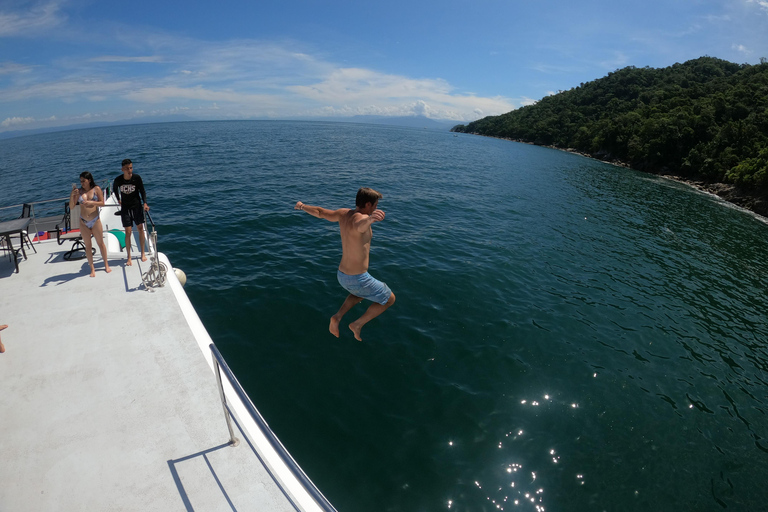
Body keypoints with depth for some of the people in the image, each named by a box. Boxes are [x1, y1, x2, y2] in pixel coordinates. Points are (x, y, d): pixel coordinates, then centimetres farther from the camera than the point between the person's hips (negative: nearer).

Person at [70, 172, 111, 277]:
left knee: (101, 243, 7)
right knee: (88, 245, 8)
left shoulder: (97, 189, -2)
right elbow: (71, 207, -2)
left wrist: (91, 202, -20)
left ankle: (106, 265, 21)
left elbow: (102, 203, -5)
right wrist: (72, 195, -15)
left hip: (95, 220, -2)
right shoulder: (79, 191, 0)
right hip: (83, 222, 2)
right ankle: (92, 268, 16)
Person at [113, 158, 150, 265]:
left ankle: (143, 253, 21)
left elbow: (142, 191, -4)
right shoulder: (118, 180, -11)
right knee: (128, 231, -3)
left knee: (140, 228, 6)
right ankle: (129, 257, 5)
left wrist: (145, 203, -15)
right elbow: (114, 188, 11)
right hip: (125, 207, 0)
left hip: (136, 205, 0)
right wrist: (118, 199, 11)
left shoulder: (137, 178, -13)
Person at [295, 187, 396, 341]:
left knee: (360, 293, 39)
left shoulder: (343, 213, 0)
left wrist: (302, 206, 35)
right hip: (358, 280, -8)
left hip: (342, 275, 8)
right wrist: (370, 219, -75)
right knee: (390, 299, 14)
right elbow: (359, 226, -51)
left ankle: (338, 316, 19)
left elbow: (319, 212, 15)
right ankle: (358, 324, 13)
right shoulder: (361, 218, -24)